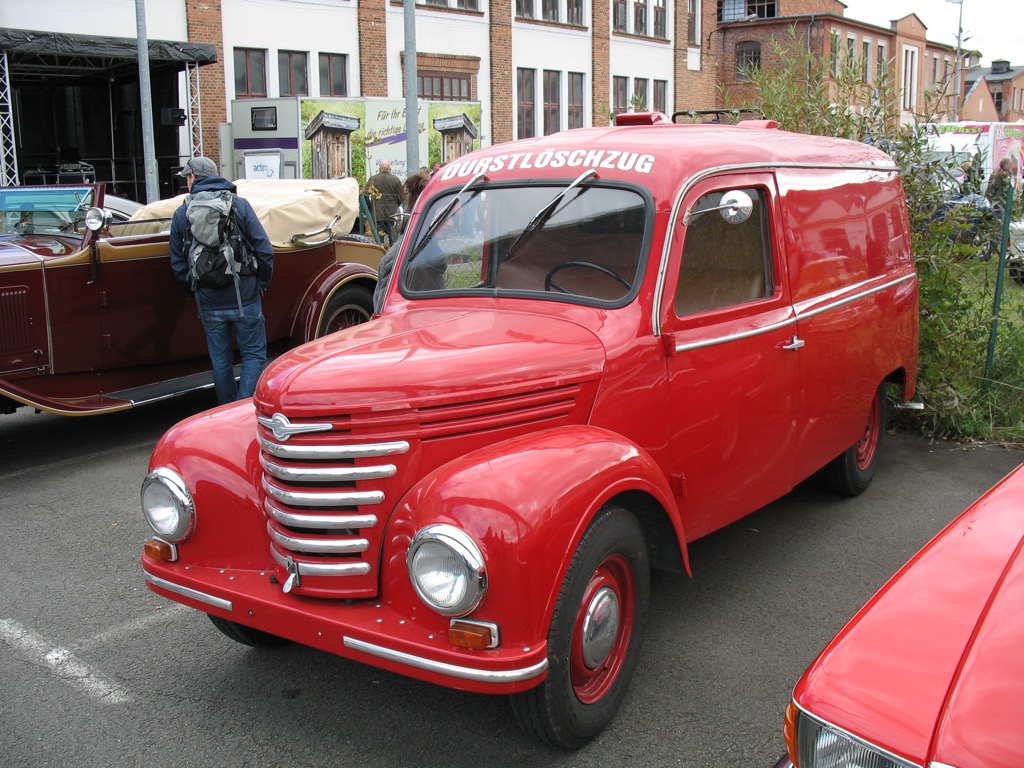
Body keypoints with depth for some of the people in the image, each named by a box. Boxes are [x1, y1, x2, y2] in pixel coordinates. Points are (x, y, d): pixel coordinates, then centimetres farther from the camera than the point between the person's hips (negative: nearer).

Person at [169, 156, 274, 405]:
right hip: (244, 299, -2)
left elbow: (178, 264, 5)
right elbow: (264, 251, -7)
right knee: (254, 354, 6)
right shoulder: (239, 205, -2)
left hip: (209, 303, 2)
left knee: (220, 361, 14)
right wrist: (262, 284, 5)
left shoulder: (181, 214, 4)